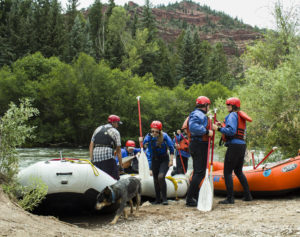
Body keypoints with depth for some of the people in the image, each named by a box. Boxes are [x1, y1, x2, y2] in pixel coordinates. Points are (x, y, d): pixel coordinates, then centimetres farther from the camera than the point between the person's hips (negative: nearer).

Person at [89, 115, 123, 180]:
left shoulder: (98, 129, 24)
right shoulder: (115, 132, 10)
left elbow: (91, 146, 15)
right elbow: (118, 150, 7)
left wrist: (91, 159, 11)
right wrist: (121, 164, 11)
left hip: (96, 158, 5)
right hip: (108, 157, -5)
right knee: (114, 178, -8)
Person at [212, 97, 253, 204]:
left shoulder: (233, 115, -8)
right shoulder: (241, 117, 19)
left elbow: (232, 131, -20)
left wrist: (219, 128, -15)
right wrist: (223, 126, 16)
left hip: (234, 146, -9)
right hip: (242, 145, 9)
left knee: (227, 172, -6)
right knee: (238, 171, 20)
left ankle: (230, 198, -8)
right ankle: (248, 195, 21)